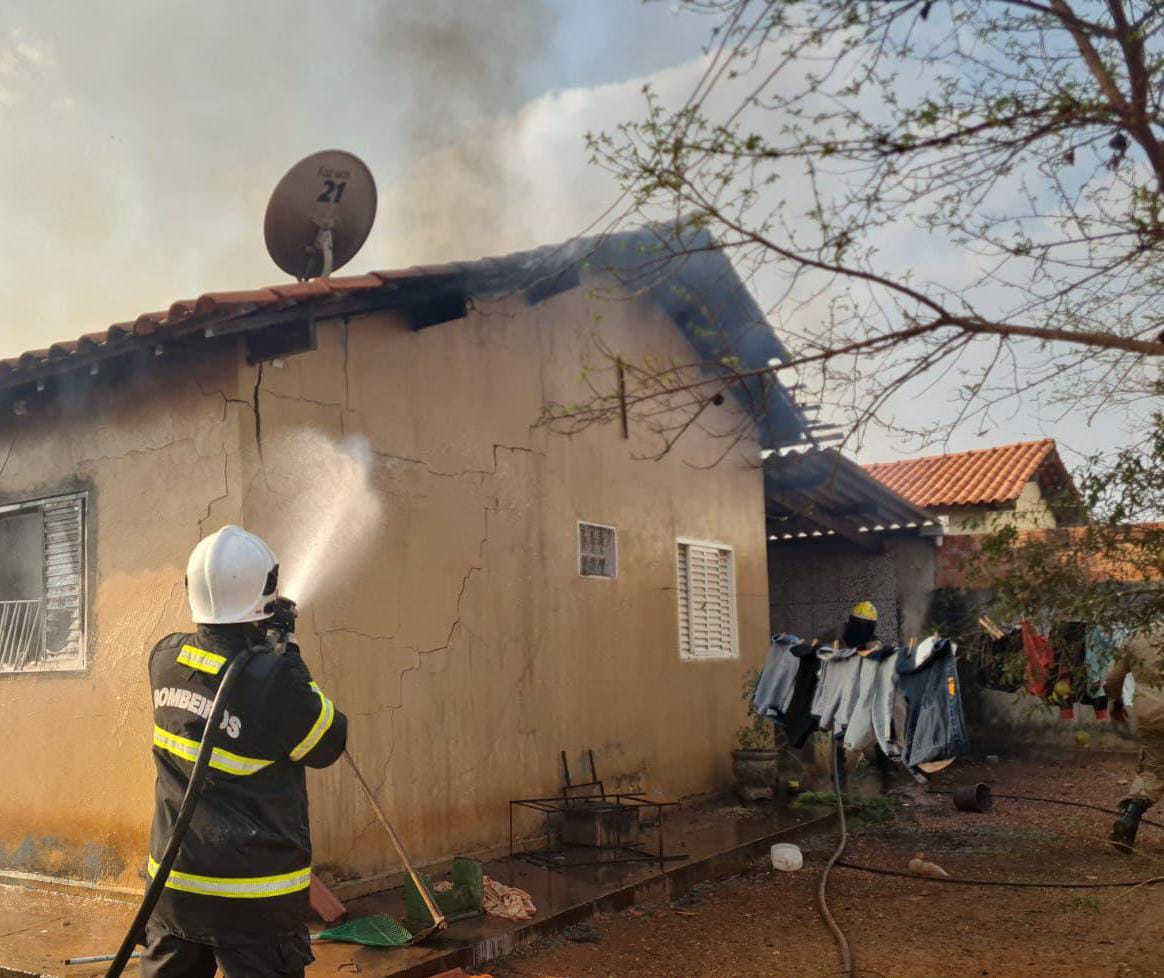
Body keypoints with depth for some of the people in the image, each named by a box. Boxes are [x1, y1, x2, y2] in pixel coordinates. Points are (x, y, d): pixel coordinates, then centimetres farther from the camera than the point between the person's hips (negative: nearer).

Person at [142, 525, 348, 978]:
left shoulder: (165, 657, -5)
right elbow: (328, 745, -6)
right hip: (255, 892, -6)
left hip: (175, 879, 6)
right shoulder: (278, 681, -24)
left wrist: (260, 642, 14)